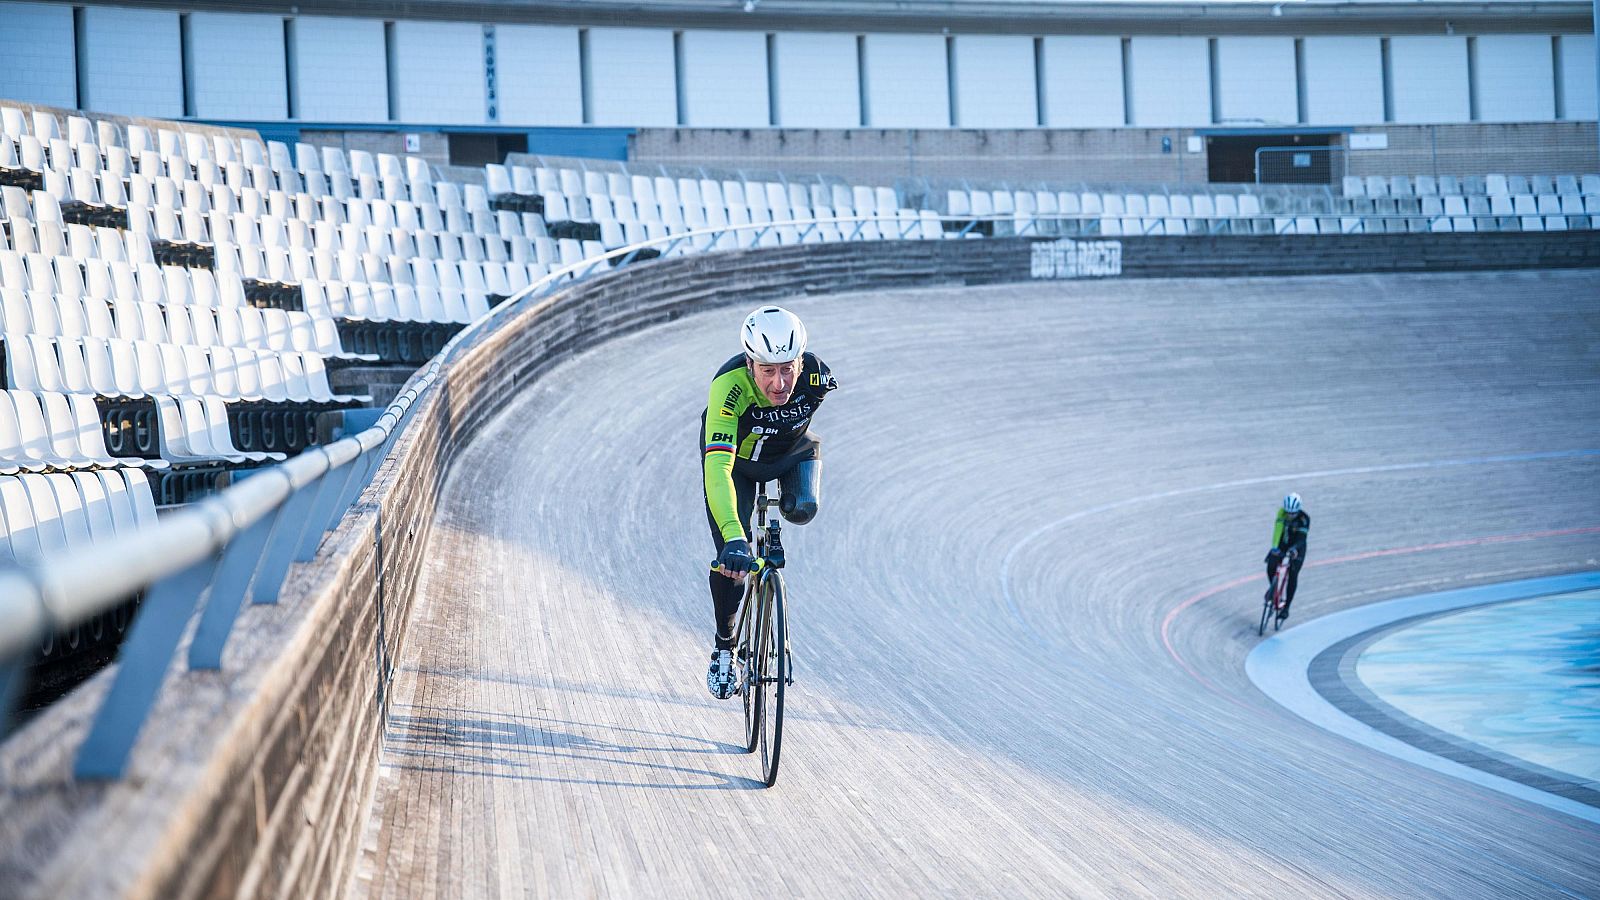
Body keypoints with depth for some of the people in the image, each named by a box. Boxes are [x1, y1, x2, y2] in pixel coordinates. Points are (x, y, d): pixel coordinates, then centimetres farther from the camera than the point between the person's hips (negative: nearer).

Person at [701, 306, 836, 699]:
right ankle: (724, 645, 11)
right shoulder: (729, 387, -41)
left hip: (794, 449, 2)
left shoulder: (815, 374, -33)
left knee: (802, 510, -25)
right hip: (737, 458, -2)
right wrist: (733, 537, -60)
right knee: (731, 556, -14)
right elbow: (718, 471, -50)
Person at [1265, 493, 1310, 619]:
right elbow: (1277, 529, -28)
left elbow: (1301, 538, -31)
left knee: (1293, 575, -6)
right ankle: (1272, 587, 16)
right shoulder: (1282, 512, -20)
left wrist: (1294, 548, -50)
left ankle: (1286, 608, 3)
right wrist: (1274, 547, -42)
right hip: (1282, 543, 2)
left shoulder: (1304, 517, -26)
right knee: (1271, 565, -16)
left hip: (1297, 547, -2)